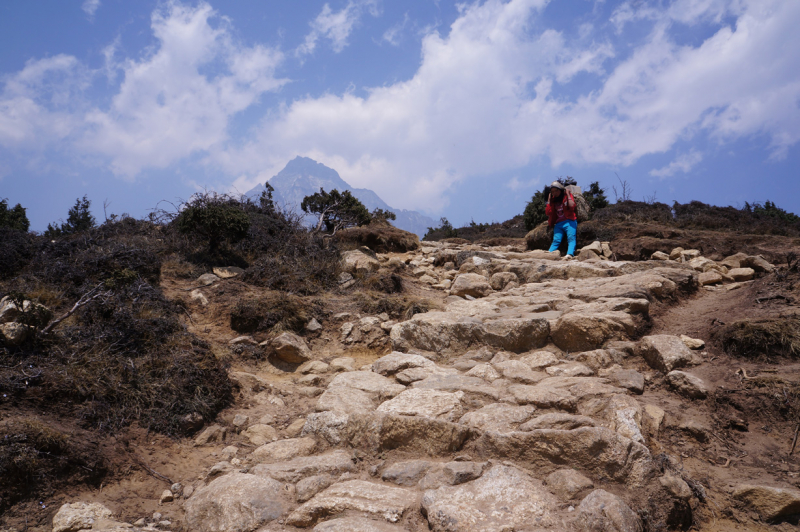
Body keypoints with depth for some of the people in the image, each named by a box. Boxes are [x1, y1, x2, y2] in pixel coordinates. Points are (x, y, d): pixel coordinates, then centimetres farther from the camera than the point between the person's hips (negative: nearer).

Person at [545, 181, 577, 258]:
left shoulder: (568, 196, 7)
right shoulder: (553, 200, 19)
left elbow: (572, 206, -13)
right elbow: (548, 213, 8)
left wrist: (568, 194, -4)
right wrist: (549, 200, 10)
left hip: (569, 222, -4)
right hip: (558, 224, 5)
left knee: (571, 239, -19)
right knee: (556, 241, -7)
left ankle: (570, 254, -39)